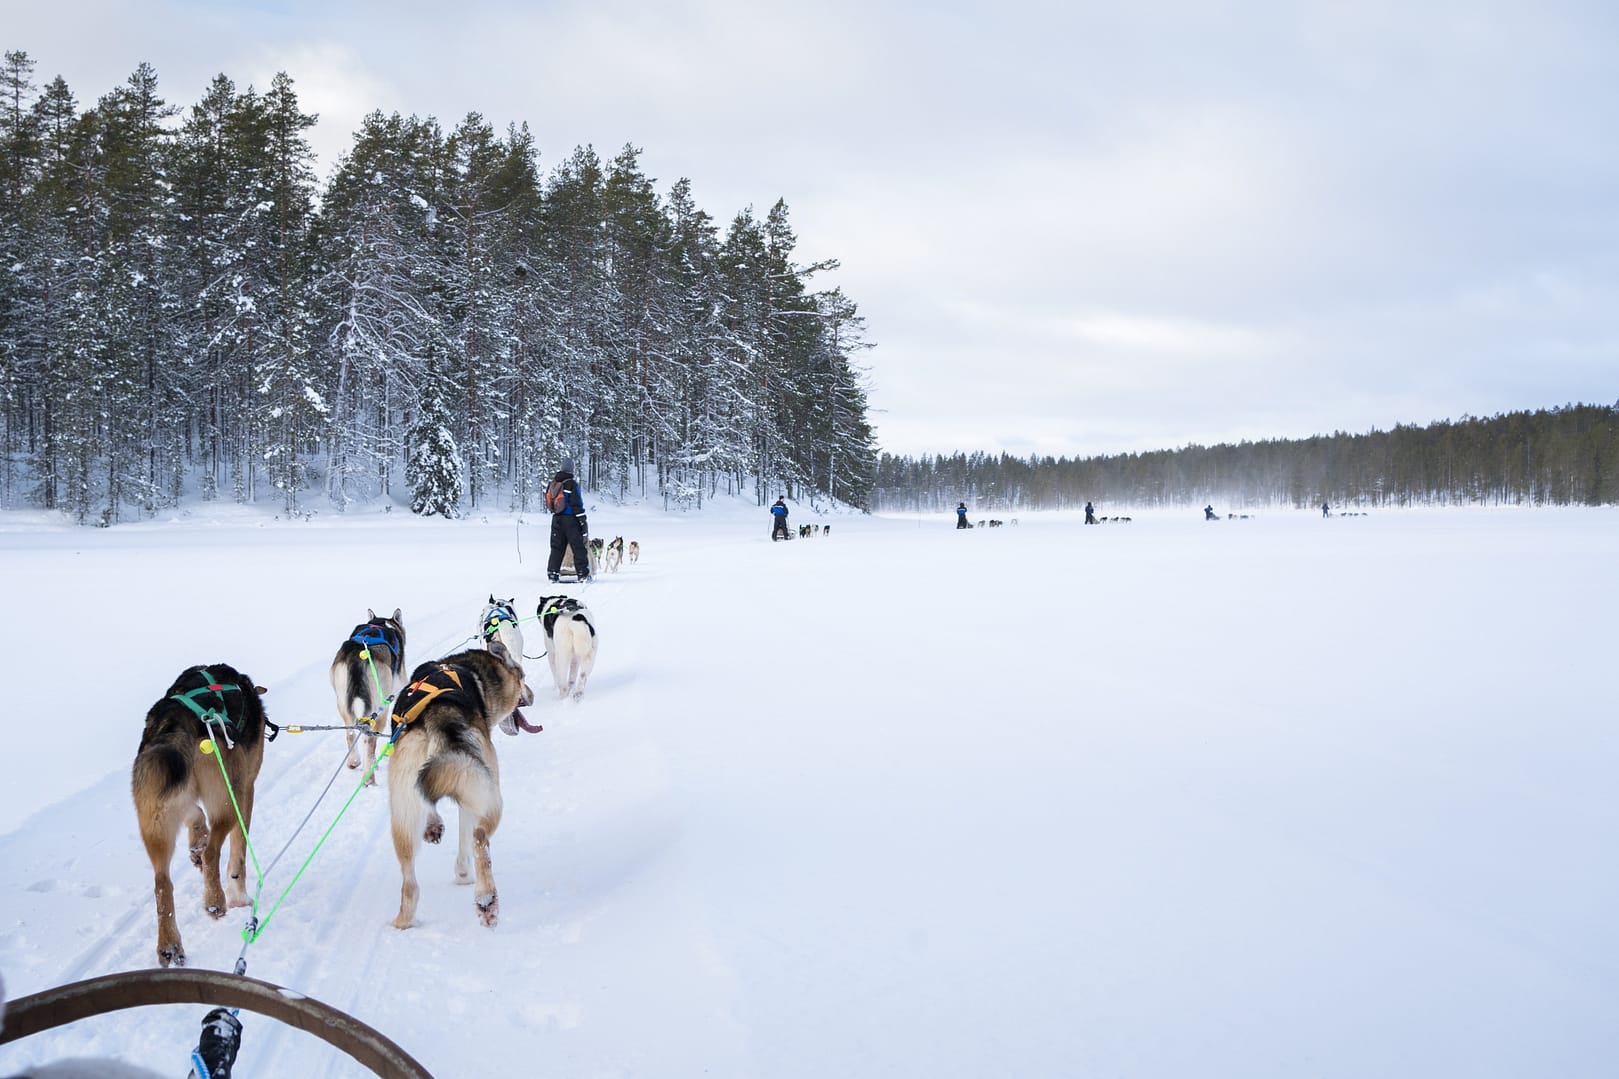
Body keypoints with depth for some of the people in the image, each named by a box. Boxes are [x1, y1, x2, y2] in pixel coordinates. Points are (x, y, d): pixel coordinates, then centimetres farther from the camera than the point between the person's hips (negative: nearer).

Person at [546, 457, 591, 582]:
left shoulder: (552, 484, 8)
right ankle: (583, 574, -1)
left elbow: (548, 503, 15)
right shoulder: (571, 484, -13)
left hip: (556, 519, 6)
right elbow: (577, 504, -14)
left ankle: (553, 573, 6)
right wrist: (583, 522, -10)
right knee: (579, 548, 0)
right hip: (571, 519, -6)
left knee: (556, 547, 11)